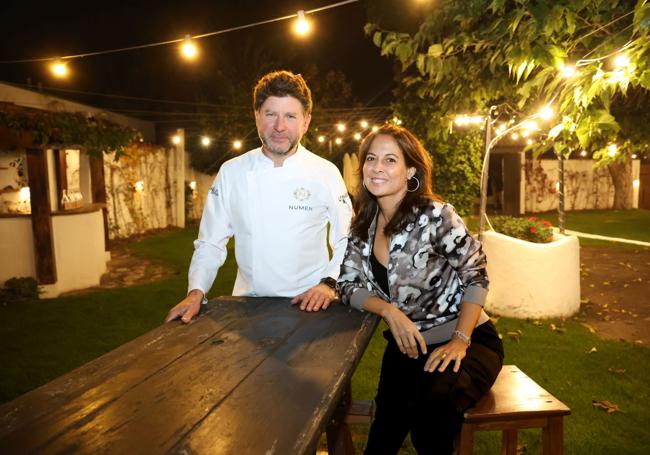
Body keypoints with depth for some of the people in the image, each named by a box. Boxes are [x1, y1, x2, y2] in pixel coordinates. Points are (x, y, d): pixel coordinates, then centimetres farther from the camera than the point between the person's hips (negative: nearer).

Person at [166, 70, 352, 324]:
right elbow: (211, 242, 5)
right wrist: (196, 292, -5)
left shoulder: (326, 173, -3)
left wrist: (329, 283, -9)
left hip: (310, 305, -1)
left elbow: (347, 241, 2)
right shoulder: (231, 172, 1)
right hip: (249, 305, 2)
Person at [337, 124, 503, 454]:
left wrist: (461, 341, -17)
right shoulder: (363, 224, -1)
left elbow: (476, 276, -11)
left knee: (432, 405, -31)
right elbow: (349, 284, -1)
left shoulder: (435, 216, -18)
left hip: (466, 341, -4)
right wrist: (389, 310, -19)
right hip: (405, 346, 4)